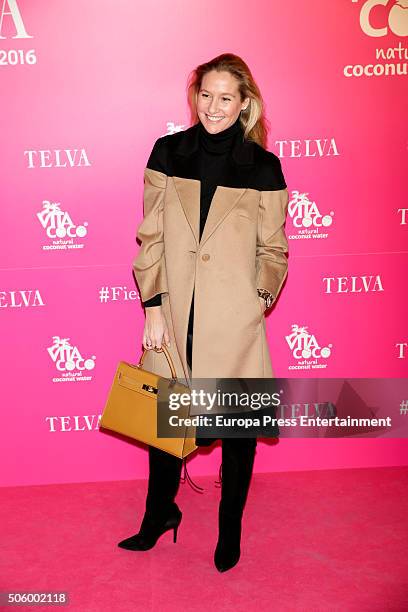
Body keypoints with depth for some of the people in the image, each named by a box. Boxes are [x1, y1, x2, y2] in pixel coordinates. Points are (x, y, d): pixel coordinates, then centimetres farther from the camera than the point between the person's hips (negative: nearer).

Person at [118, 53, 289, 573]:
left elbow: (273, 249, 4)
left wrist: (261, 297, -11)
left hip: (235, 320, -1)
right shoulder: (167, 152, 2)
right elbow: (151, 236, 2)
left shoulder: (263, 166, -2)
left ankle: (230, 527, 35)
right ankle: (159, 514, 41)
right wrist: (152, 306, -3)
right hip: (174, 313, 2)